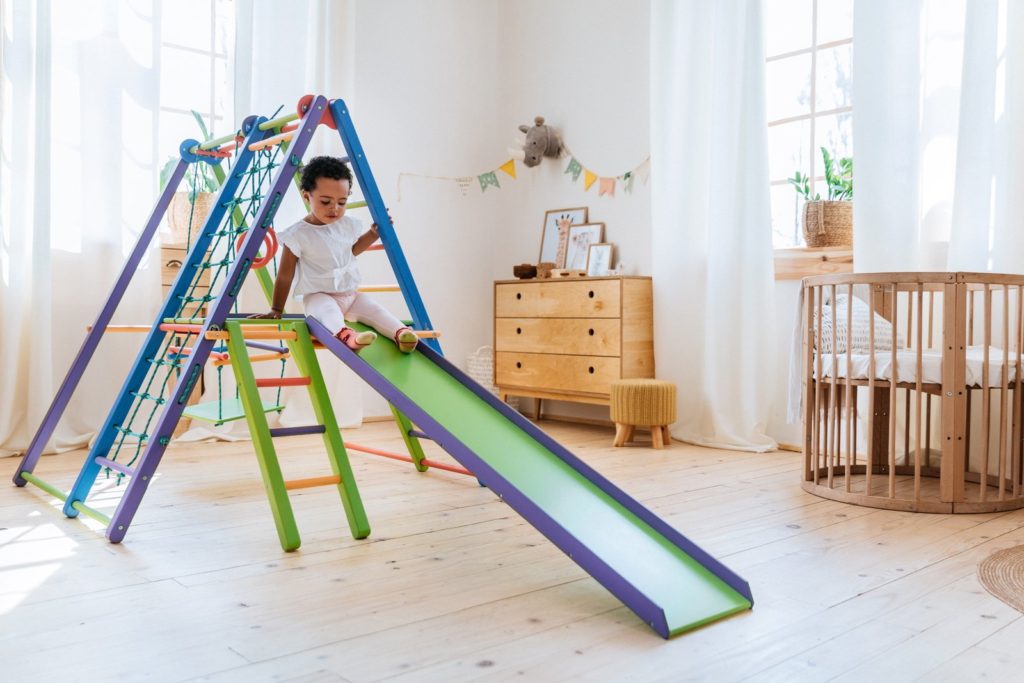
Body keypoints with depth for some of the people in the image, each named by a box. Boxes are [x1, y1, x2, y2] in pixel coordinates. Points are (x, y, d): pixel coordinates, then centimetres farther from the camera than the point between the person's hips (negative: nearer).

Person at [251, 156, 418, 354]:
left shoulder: (347, 225, 3)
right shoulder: (298, 234, -14)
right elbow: (285, 276, -8)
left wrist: (373, 234, 16)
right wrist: (276, 310, -4)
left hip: (351, 293, 6)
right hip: (318, 296, -6)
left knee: (374, 308, -18)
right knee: (327, 309, -36)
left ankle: (400, 332, -37)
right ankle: (345, 335, -63)